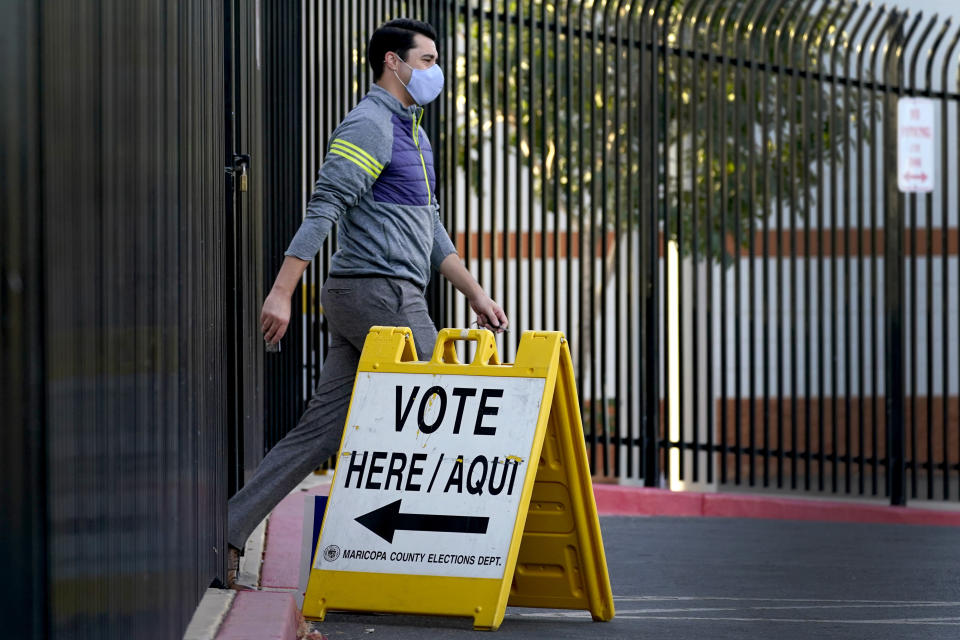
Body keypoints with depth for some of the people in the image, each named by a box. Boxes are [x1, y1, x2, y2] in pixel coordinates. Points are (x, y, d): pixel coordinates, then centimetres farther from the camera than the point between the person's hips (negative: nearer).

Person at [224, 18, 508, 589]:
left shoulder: (412, 134, 23)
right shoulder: (369, 126, -10)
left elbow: (432, 231, 27)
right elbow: (323, 211, -18)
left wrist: (476, 292, 21)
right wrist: (282, 292, -23)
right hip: (379, 291, -10)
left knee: (323, 429, 3)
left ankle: (227, 534, 0)